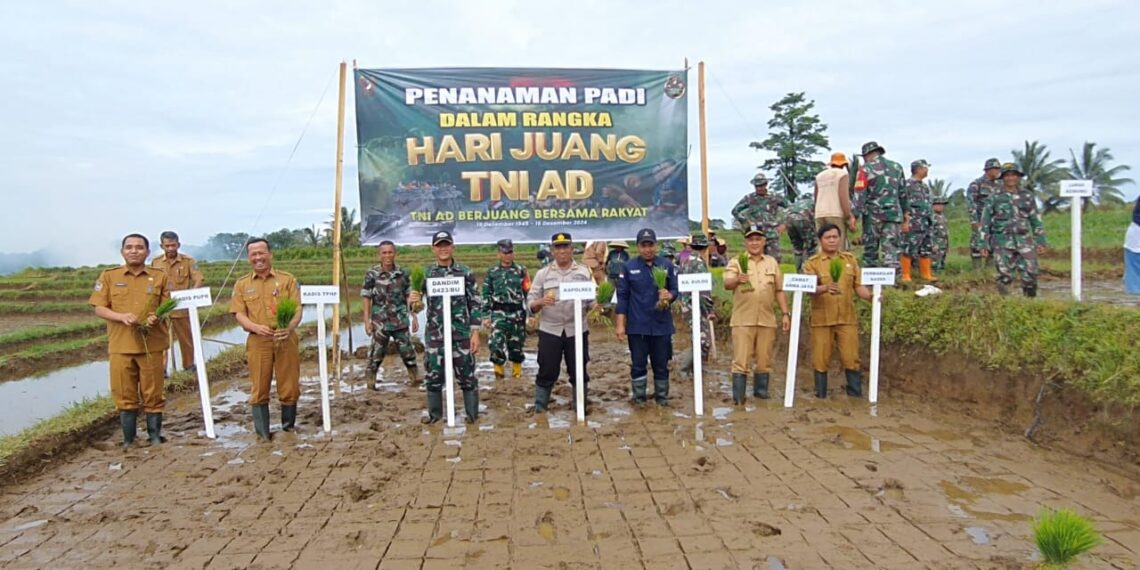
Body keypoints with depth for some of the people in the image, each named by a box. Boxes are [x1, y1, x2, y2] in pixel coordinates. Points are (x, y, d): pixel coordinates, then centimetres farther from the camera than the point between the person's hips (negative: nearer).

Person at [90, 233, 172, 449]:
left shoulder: (160, 277, 5)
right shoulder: (108, 276, 5)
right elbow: (99, 308, 3)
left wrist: (157, 317, -15)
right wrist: (121, 316, -16)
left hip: (152, 344, 0)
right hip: (120, 345, 0)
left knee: (153, 394, 6)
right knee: (124, 394, 7)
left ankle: (155, 436, 19)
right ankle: (128, 439, 19)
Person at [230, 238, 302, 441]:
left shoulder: (287, 279, 7)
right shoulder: (242, 285, 10)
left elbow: (297, 309, -1)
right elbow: (239, 314, 3)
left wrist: (290, 327, -21)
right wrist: (256, 327, -18)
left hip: (286, 340, 0)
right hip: (258, 342, 1)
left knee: (289, 388, 5)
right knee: (259, 390, 4)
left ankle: (288, 429, 23)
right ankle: (263, 434, 14)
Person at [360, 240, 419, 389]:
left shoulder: (402, 273, 2)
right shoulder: (372, 274, -5)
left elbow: (409, 296, 8)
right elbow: (367, 299, -3)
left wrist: (414, 317, 5)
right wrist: (367, 321, -6)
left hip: (400, 320, 2)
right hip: (380, 321, -2)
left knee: (407, 350, 5)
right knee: (377, 352, 5)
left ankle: (415, 378, 18)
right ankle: (371, 381, 20)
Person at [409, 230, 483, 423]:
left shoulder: (465, 273, 0)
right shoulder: (425, 273, 3)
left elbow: (475, 304, 1)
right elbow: (416, 298, 7)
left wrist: (475, 333, -5)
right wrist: (413, 300, -19)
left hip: (461, 333, -1)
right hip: (434, 334, 2)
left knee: (466, 375, 4)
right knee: (433, 375, 9)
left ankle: (472, 413, 18)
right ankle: (434, 413, 25)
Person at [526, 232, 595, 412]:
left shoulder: (584, 272, 7)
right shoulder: (543, 273, 5)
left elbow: (592, 298, 7)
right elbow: (530, 302, 3)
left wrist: (595, 306, -15)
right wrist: (541, 302, -19)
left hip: (577, 330, 1)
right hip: (550, 330, -1)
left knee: (578, 371, 8)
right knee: (547, 371, 4)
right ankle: (539, 408, 16)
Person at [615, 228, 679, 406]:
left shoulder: (667, 265, 4)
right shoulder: (628, 267, 1)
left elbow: (675, 290, 7)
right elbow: (622, 296, 0)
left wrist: (669, 295, -18)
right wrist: (620, 324, -5)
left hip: (661, 325, 1)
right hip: (637, 326, -1)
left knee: (661, 365, 9)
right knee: (638, 365, 5)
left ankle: (662, 399, 22)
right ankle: (639, 400, 16)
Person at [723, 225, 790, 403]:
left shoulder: (772, 262, 13)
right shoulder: (736, 262, 0)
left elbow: (779, 290, 16)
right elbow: (727, 284, -16)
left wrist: (785, 313, 8)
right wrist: (737, 279, -38)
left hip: (767, 320, 4)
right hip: (743, 320, -3)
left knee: (764, 360, 10)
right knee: (741, 360, -4)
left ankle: (761, 392, 24)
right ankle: (738, 398, 2)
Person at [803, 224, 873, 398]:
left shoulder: (850, 259, 11)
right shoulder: (812, 263, 1)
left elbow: (858, 286, 11)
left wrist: (871, 296, -8)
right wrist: (825, 288, -31)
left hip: (847, 318, 2)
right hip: (822, 319, -2)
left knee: (851, 358, 1)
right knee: (821, 359, 3)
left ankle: (856, 394, 11)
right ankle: (821, 396, 14)